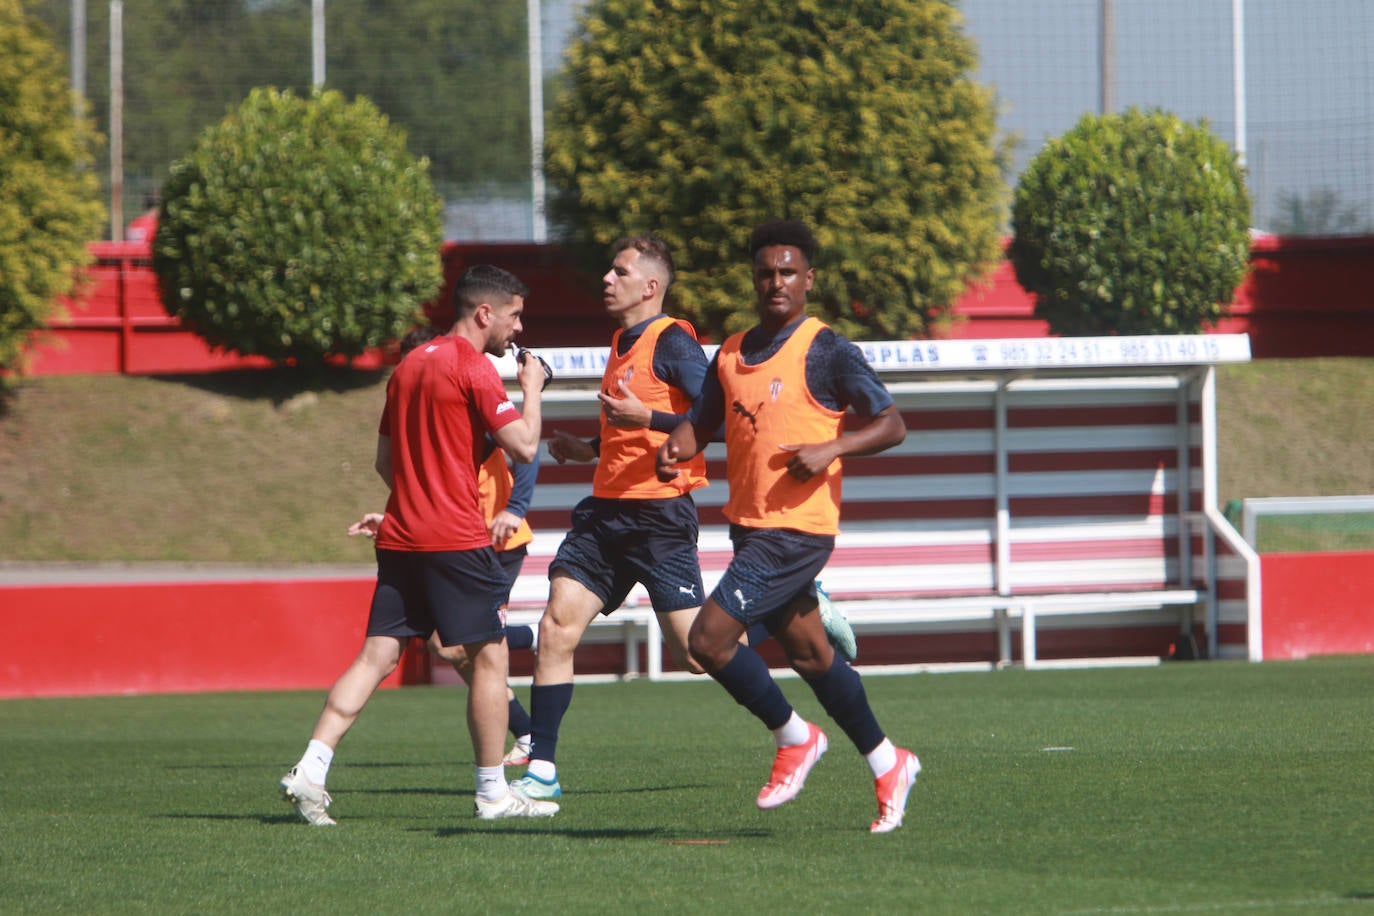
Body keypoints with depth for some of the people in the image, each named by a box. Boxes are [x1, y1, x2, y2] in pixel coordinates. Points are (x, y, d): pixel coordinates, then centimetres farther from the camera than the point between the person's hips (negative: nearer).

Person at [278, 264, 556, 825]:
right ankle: (493, 794, 6)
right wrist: (532, 390, 2)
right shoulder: (473, 368, -9)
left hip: (399, 538, 7)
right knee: (489, 656, 3)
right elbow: (524, 447, -14)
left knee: (377, 657, 4)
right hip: (456, 540, -7)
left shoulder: (409, 365, 16)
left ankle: (310, 770, -8)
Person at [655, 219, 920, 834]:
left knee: (709, 638, -14)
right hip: (749, 526, 8)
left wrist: (829, 450, -25)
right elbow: (704, 421, 21)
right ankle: (886, 765, 27)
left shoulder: (826, 352, -8)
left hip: (796, 527, -8)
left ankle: (793, 737, 5)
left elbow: (891, 425, -10)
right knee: (807, 654, 14)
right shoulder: (732, 354, 12)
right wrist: (676, 446, -2)